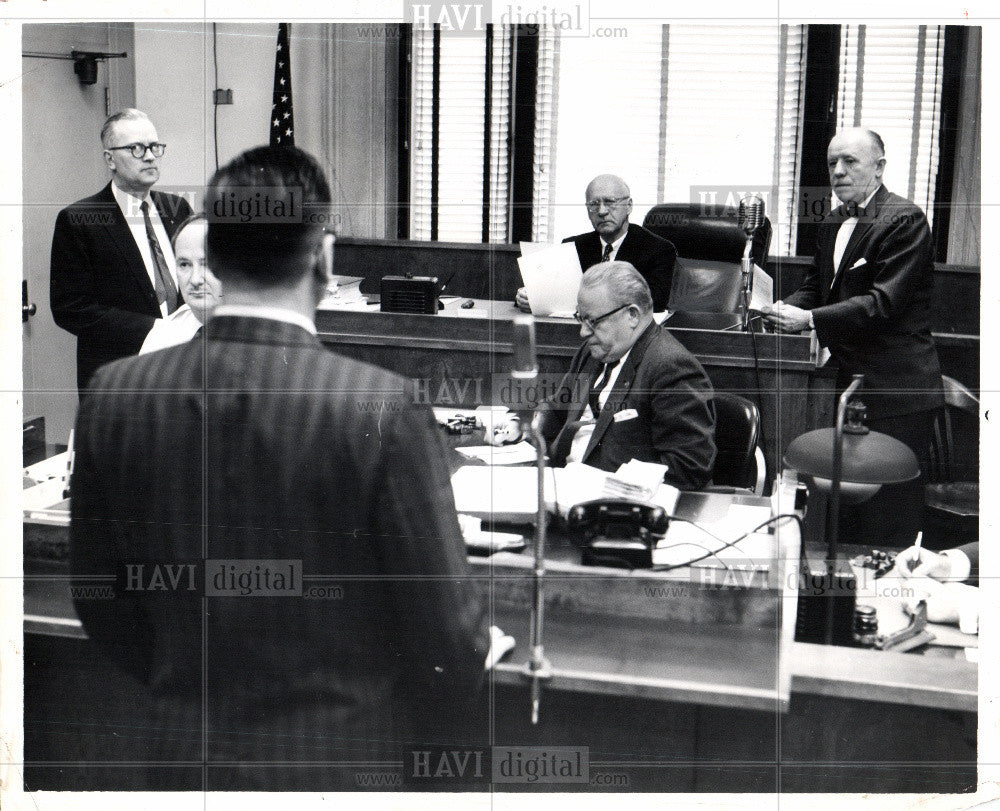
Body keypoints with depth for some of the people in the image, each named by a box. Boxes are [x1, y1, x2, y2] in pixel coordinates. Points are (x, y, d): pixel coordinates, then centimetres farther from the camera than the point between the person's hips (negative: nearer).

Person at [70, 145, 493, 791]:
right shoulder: (380, 406, -21)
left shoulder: (114, 394, -8)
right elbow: (445, 623, -14)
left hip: (184, 758, 4)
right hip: (342, 761, -3)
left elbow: (102, 602, 3)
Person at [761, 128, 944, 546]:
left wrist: (810, 320, -23)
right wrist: (786, 309, -3)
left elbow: (885, 302, -21)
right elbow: (815, 287, 18)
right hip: (850, 384, 9)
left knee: (887, 519, -5)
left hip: (896, 391, -9)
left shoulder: (904, 220, -12)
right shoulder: (832, 224, 16)